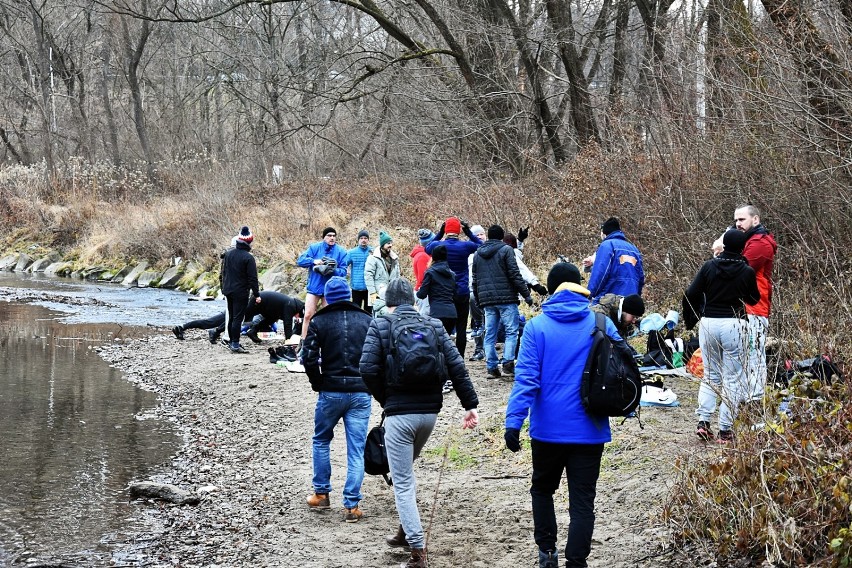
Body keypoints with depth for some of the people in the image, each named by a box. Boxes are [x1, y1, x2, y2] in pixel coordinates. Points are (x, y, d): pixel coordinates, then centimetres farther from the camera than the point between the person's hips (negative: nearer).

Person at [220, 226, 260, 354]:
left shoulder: (228, 253, 6)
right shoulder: (248, 258, -16)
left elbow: (223, 272, 15)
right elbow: (253, 278, -15)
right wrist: (256, 294, -8)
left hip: (228, 290, 7)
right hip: (241, 293, -7)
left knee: (231, 317, 16)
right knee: (238, 318, -6)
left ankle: (231, 342, 22)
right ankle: (235, 344, -8)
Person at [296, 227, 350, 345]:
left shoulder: (341, 252, -1)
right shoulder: (315, 247, -1)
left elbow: (343, 271, -5)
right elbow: (300, 261, -6)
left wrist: (334, 270, -26)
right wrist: (314, 261, -22)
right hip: (314, 287, -1)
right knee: (308, 315, -5)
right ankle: (303, 342, 2)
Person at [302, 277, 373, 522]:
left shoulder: (319, 322, -2)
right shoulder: (367, 320, 6)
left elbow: (309, 358, -9)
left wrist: (318, 384, 6)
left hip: (331, 391, -1)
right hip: (361, 393, 1)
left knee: (321, 441, 21)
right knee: (356, 450, 2)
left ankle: (321, 493, 24)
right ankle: (352, 505, -1)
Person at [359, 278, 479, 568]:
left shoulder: (380, 325, -3)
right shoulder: (434, 325, 6)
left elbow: (368, 369, -14)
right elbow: (456, 366, -1)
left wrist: (385, 399, 2)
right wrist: (470, 405, 1)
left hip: (399, 413, -5)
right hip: (429, 412, 5)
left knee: (402, 482, 0)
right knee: (405, 471, 29)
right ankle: (407, 530, 34)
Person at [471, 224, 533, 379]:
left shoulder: (477, 254, 14)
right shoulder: (505, 250, -4)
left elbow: (475, 280, 18)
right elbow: (515, 275, -10)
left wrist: (479, 301, 26)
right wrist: (526, 294, -7)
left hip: (487, 300, 5)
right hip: (506, 298, -5)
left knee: (490, 333, 7)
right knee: (511, 331, -2)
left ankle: (491, 367, 5)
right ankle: (508, 363, -13)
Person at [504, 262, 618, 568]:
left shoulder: (537, 326, -6)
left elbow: (526, 377, -13)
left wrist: (514, 421, -16)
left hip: (548, 429, 0)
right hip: (589, 429, 0)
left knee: (543, 489, 22)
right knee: (582, 501, 5)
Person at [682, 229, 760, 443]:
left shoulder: (709, 267, 1)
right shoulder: (747, 271, -4)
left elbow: (690, 295, -1)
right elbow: (754, 299, 10)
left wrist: (689, 321, 12)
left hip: (708, 323, 3)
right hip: (734, 324, -3)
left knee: (710, 375, 16)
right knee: (733, 378, 4)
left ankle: (703, 421, 3)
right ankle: (725, 429, 0)